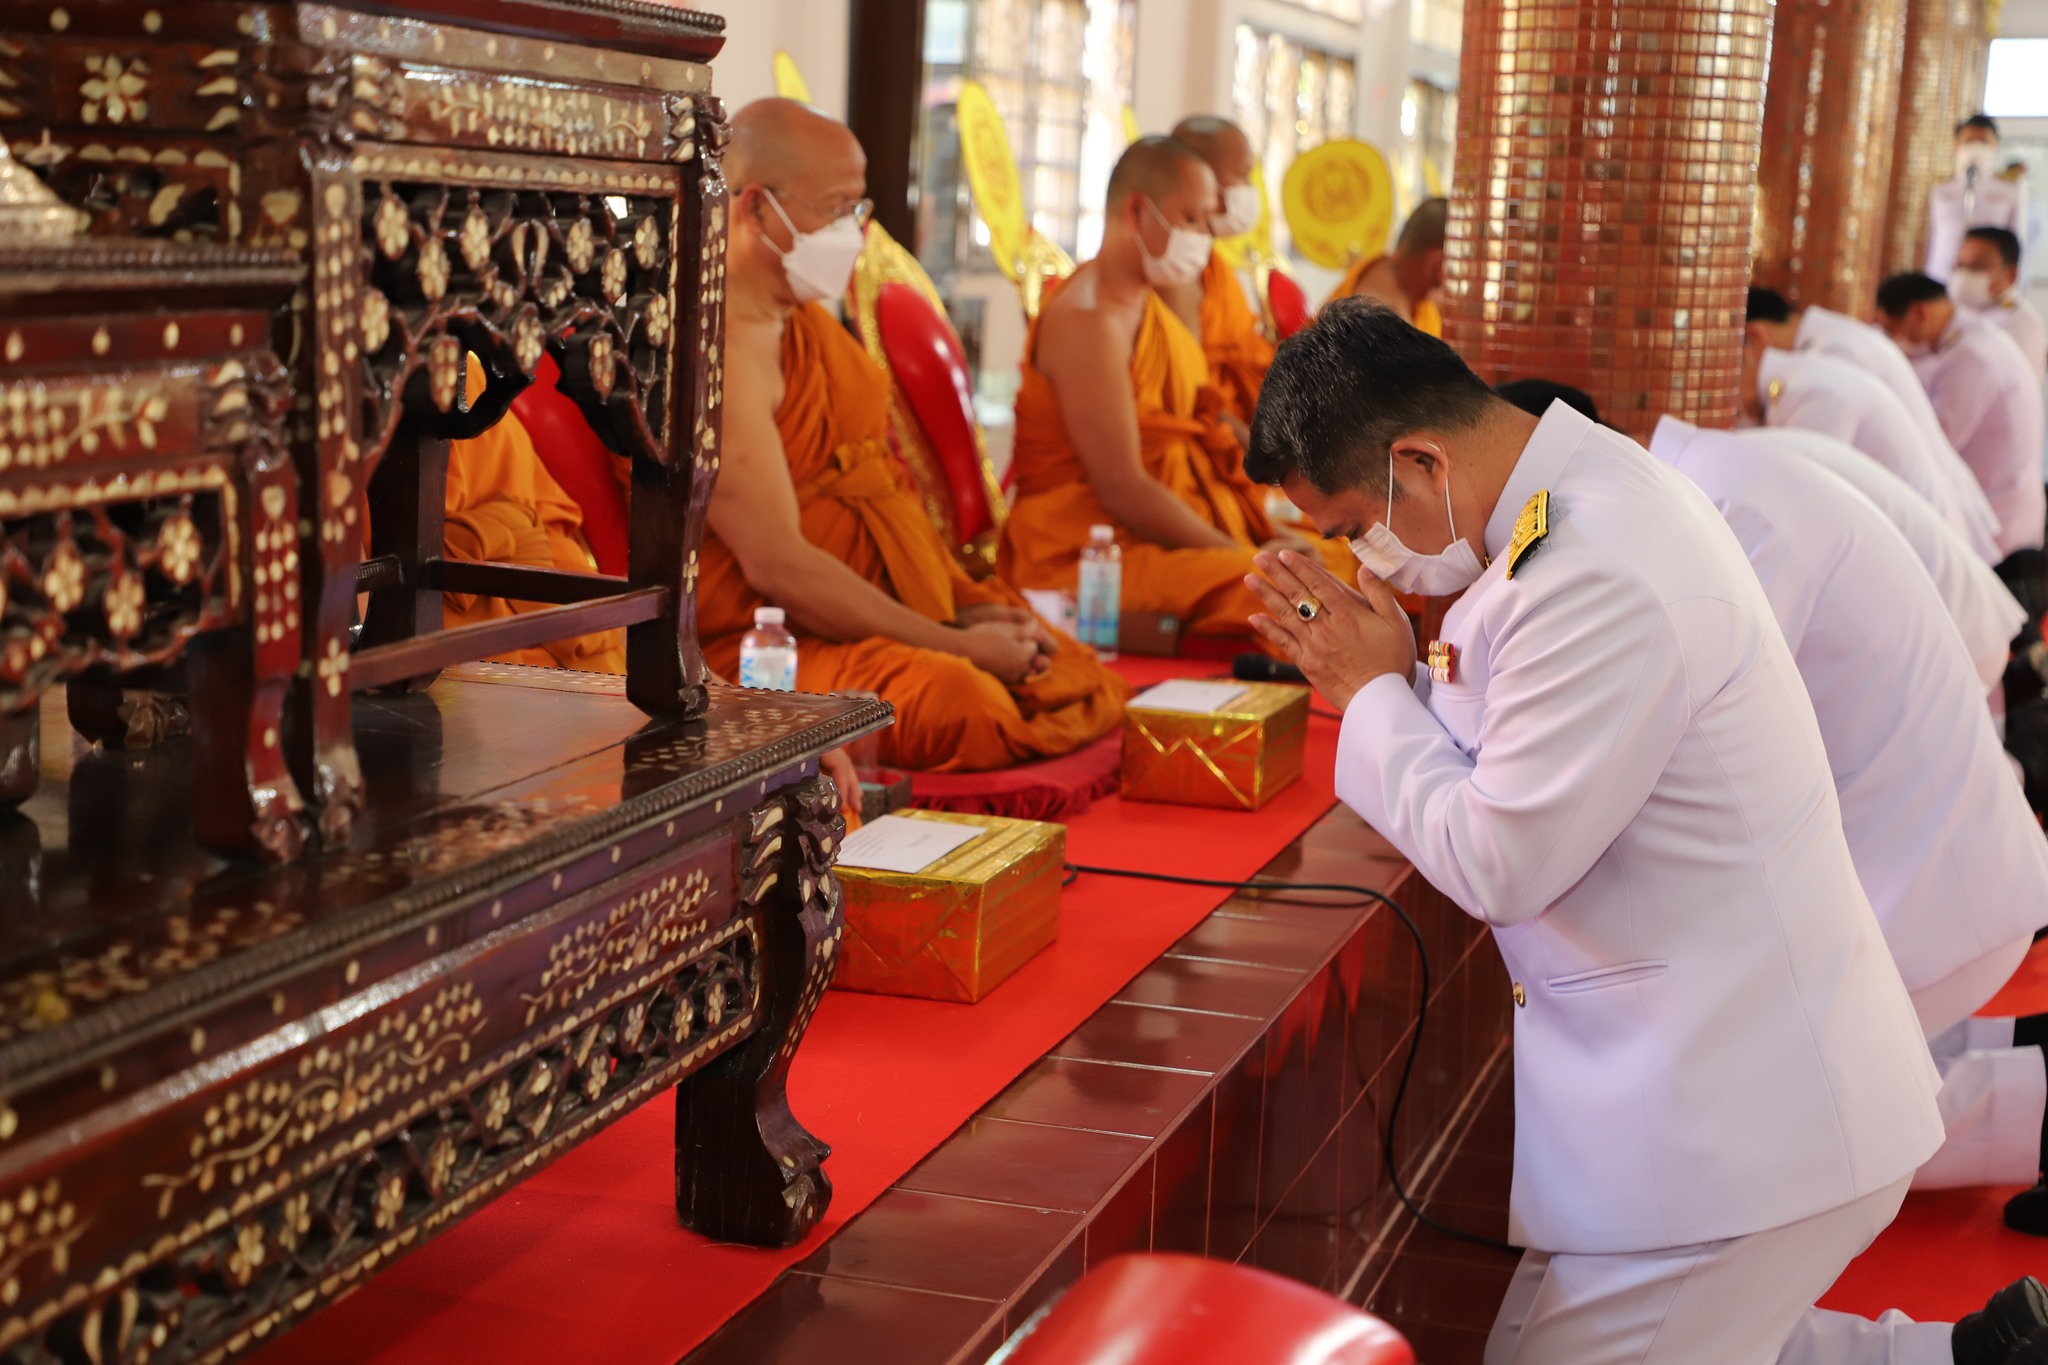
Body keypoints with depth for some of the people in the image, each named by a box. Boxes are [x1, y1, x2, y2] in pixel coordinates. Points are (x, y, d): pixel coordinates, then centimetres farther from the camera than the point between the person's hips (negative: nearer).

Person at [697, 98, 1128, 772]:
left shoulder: (806, 322, 15)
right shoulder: (720, 346, -17)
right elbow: (778, 566, -23)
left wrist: (968, 606, 5)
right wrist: (956, 643, -19)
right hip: (768, 646, -10)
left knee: (1090, 684, 4)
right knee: (958, 698, -35)